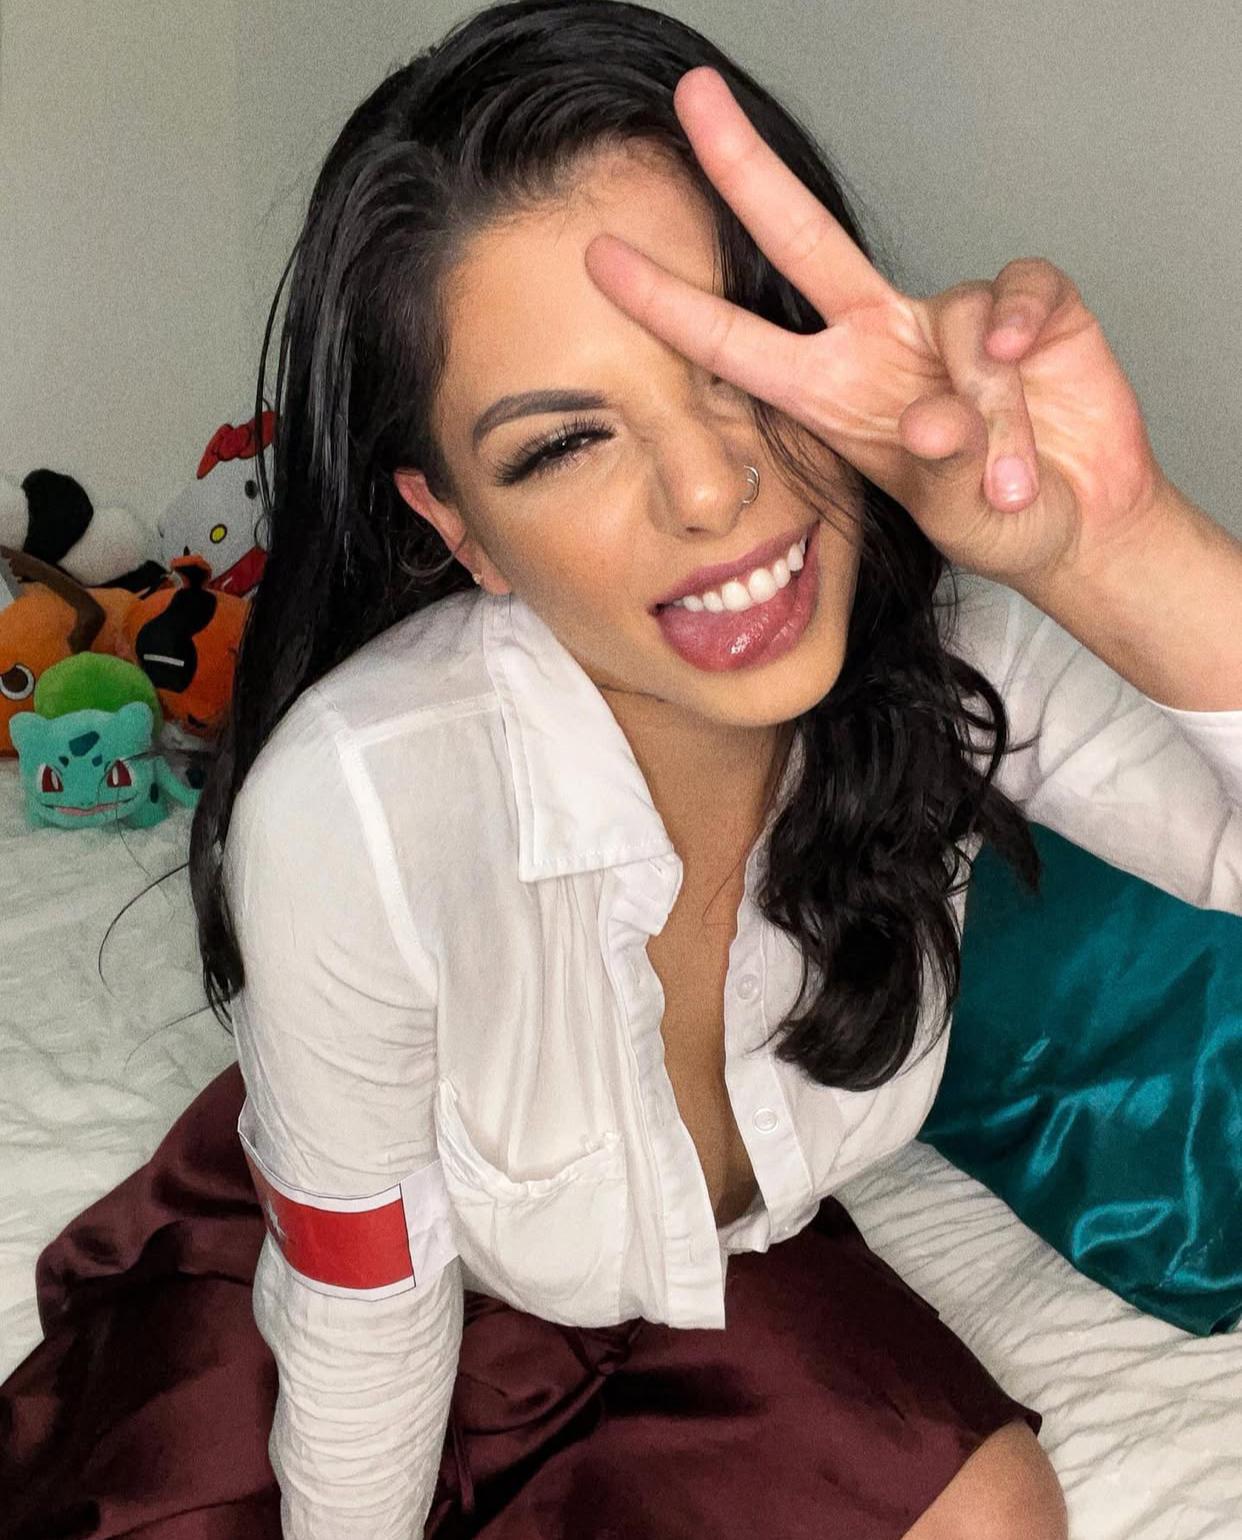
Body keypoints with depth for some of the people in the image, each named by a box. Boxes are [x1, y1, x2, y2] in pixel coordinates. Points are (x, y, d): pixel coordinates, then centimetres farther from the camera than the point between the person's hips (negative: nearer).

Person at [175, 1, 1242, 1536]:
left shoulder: (946, 649, -25)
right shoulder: (353, 811, -35)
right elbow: (361, 1309, -19)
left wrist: (1116, 552, -48)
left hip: (745, 1251, 4)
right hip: (463, 1304, -3)